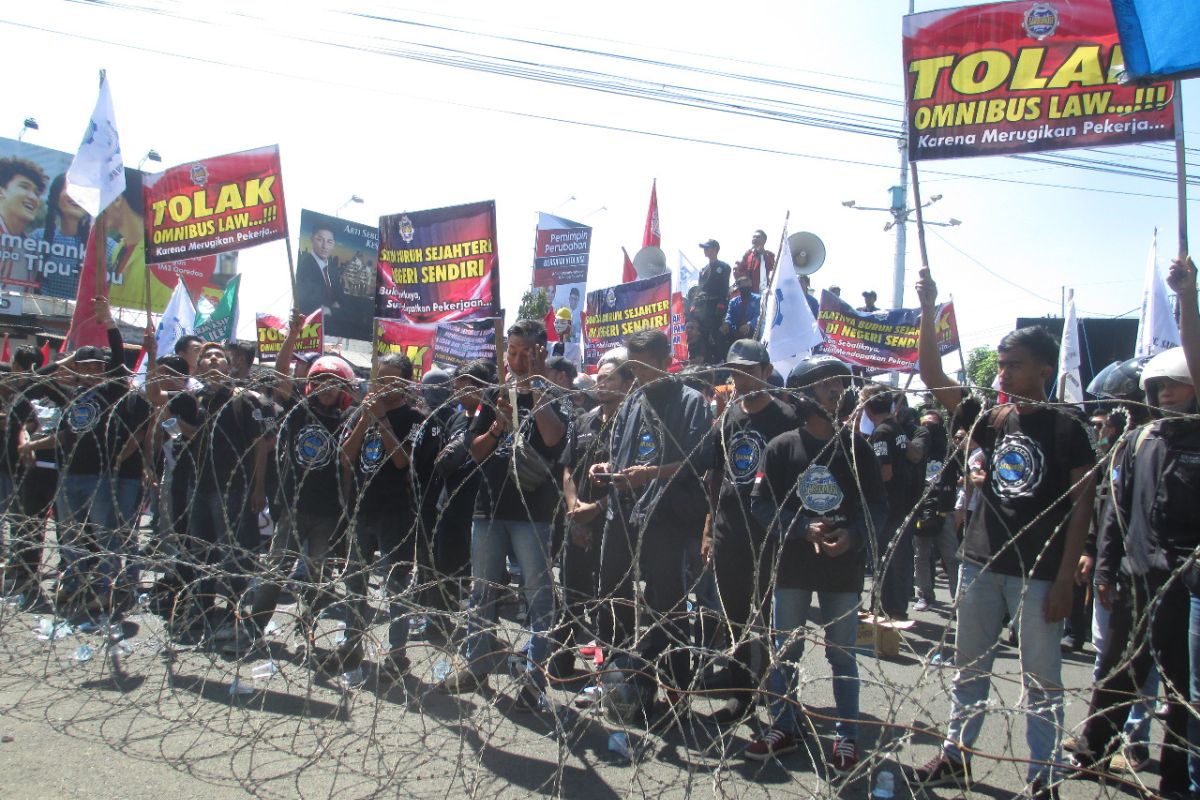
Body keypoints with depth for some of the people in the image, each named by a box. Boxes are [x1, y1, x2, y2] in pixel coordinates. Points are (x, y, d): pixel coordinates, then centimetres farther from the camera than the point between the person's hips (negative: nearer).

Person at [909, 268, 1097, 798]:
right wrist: (928, 312, -10)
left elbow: (1081, 504, -7)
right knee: (969, 669, 15)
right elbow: (934, 379, -1)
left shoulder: (1066, 429, -5)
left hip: (1038, 574, -4)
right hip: (981, 564, 5)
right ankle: (955, 757, 28)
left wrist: (1065, 577, -12)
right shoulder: (990, 420, 5)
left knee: (1041, 681, 5)